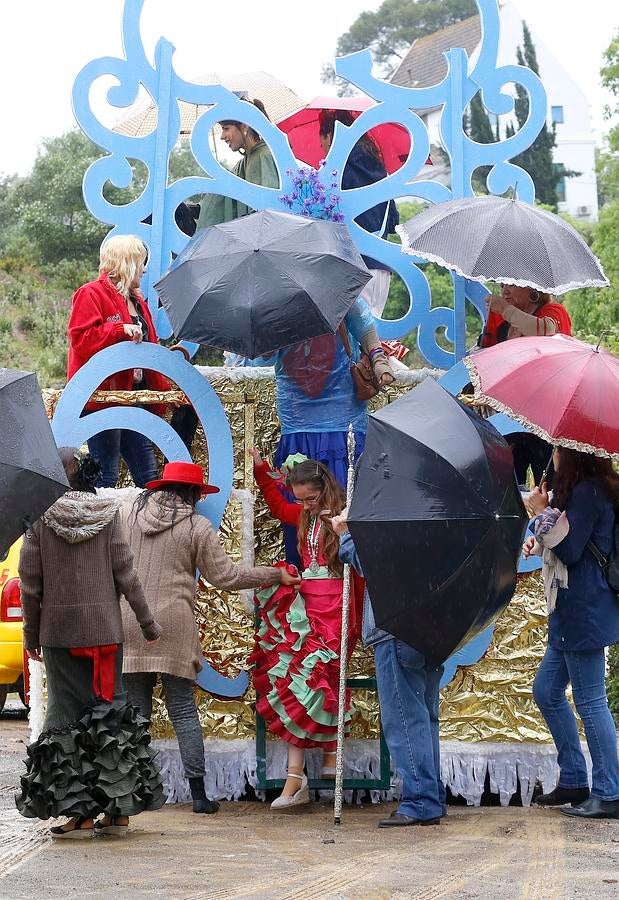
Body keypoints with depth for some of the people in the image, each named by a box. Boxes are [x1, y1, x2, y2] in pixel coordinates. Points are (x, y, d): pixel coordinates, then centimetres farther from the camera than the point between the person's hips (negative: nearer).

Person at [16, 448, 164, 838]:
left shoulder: (40, 516, -5)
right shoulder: (107, 513, -1)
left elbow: (31, 582, -3)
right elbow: (126, 574, -2)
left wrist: (31, 634, 7)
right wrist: (147, 622, 8)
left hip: (59, 629, -2)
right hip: (105, 627, 2)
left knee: (68, 717, 3)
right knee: (111, 712, 9)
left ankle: (81, 813, 0)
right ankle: (119, 809, 10)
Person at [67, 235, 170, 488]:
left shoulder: (137, 301, 22)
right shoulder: (91, 294, -5)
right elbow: (81, 339, -17)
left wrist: (163, 389, 18)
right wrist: (121, 330, -24)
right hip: (102, 398, -9)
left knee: (148, 476, 7)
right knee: (106, 476, -9)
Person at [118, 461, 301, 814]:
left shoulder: (128, 512, 6)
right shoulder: (197, 526, -2)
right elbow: (226, 576, -1)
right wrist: (275, 574, 9)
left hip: (128, 624, 2)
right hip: (174, 626, -2)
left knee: (136, 709, 8)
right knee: (184, 710, 4)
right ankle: (199, 792, 3)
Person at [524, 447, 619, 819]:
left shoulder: (586, 492, -15)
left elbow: (571, 551, -18)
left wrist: (544, 512, -10)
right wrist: (541, 543, 6)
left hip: (584, 610, -11)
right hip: (572, 611, 11)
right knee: (547, 691, 16)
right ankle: (573, 781, 20)